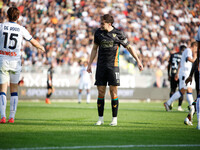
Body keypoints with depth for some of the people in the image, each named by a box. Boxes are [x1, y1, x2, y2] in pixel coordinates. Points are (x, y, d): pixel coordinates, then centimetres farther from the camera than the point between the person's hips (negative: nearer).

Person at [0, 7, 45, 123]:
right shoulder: (21, 29, 1)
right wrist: (41, 47, 35)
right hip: (15, 61, 1)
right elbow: (33, 41, 14)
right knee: (14, 89, 12)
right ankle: (12, 117, 8)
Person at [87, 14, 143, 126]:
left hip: (113, 66, -3)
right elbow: (95, 48, 16)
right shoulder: (98, 32, 5)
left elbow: (129, 47, 6)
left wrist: (138, 61, 4)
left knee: (113, 92, -5)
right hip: (101, 65, 3)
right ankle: (100, 118, 9)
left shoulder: (118, 33, -4)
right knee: (101, 92, 1)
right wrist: (90, 64, 12)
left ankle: (115, 119, 2)